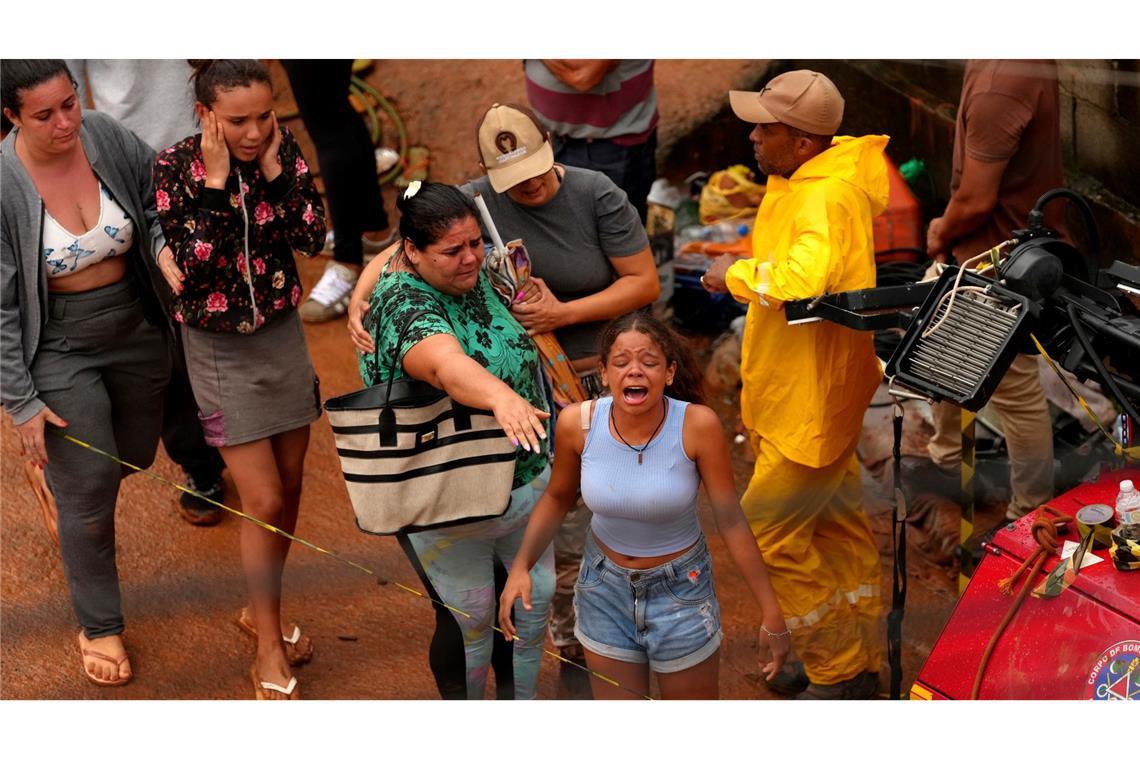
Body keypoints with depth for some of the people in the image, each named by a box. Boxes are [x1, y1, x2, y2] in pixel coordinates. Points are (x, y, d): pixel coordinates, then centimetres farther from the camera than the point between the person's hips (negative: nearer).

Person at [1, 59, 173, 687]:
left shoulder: (107, 137, -14)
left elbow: (158, 202, 6)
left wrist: (164, 248, -16)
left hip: (136, 331, 5)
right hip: (59, 347, -5)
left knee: (135, 455, 23)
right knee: (91, 488, 1)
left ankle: (59, 470, 59)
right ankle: (99, 627, 22)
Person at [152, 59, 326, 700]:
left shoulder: (283, 149, -7)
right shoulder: (175, 167, -18)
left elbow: (314, 237, -13)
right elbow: (188, 271, -23)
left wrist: (276, 171, -21)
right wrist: (215, 184, -28)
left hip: (284, 334, 4)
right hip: (220, 350, -4)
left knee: (290, 485, 14)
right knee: (264, 502, -4)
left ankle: (262, 609, 37)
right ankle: (270, 654, 11)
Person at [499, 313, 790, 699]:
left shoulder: (697, 425, -25)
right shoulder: (577, 423, -18)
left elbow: (731, 520, -17)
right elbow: (557, 498, 1)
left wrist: (772, 614, -13)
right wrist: (520, 566, -12)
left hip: (681, 591, -2)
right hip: (605, 587, 2)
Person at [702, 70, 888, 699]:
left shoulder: (827, 198, -27)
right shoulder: (797, 181, 5)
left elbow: (802, 280, -46)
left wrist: (736, 274, -28)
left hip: (813, 399, -11)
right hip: (789, 388, 11)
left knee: (772, 530, -3)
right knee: (835, 523, 19)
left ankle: (840, 671, 10)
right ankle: (856, 662, 32)